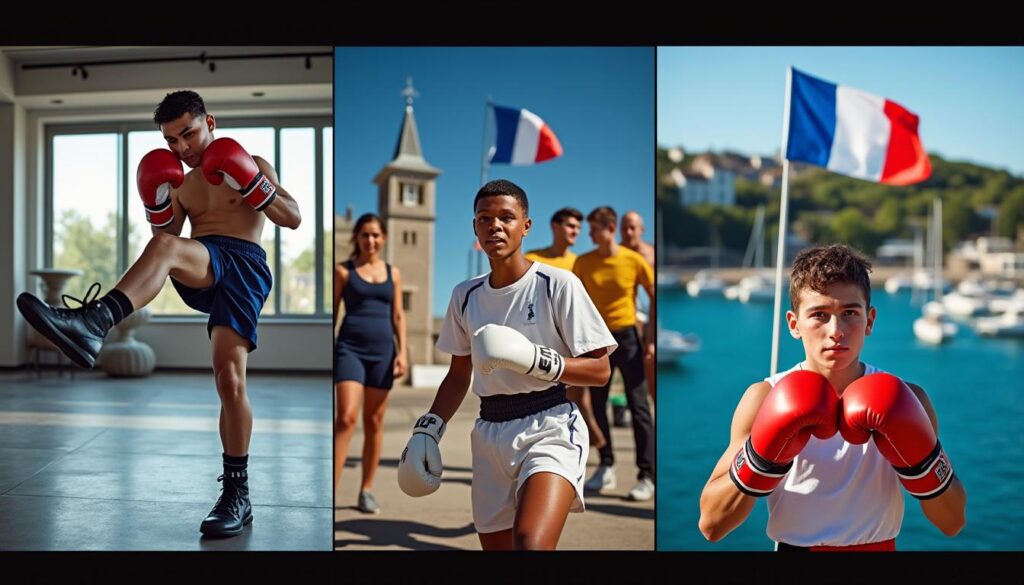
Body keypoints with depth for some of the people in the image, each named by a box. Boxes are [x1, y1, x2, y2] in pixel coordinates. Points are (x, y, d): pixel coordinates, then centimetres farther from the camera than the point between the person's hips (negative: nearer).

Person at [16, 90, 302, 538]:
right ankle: (92, 325, -51)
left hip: (242, 264, -4)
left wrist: (251, 184, -7)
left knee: (229, 376, -17)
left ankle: (237, 493, -9)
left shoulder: (253, 164, 16)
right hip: (199, 273, 4)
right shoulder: (182, 186, 28)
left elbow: (293, 219, 7)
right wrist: (157, 203, 5)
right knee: (164, 249, -34)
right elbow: (165, 239, 21)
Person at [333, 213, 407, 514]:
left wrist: (402, 351, 0)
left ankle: (366, 490, 18)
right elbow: (332, 312, 4)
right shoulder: (343, 270, 4)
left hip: (382, 350, 3)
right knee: (346, 418, -16)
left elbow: (398, 316, 11)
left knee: (374, 421, 7)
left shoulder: (393, 273, 11)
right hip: (350, 348, -3)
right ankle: (331, 491, -12)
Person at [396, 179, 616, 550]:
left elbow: (600, 370, -8)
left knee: (530, 543, -30)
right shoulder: (465, 295, 9)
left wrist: (534, 359, -21)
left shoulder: (557, 284, -7)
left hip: (549, 427, -5)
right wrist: (427, 430, 6)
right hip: (490, 434, 5)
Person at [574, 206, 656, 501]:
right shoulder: (583, 262, 1)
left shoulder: (634, 260, -7)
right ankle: (606, 469, 22)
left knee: (638, 406, -5)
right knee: (597, 405, 8)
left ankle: (647, 477, 0)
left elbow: (654, 297, 0)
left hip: (626, 336, -3)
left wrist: (652, 339, -5)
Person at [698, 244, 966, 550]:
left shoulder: (903, 400, -4)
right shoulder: (766, 400, -9)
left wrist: (916, 453, -18)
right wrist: (764, 455, -24)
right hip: (792, 545, -2)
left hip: (879, 544, 2)